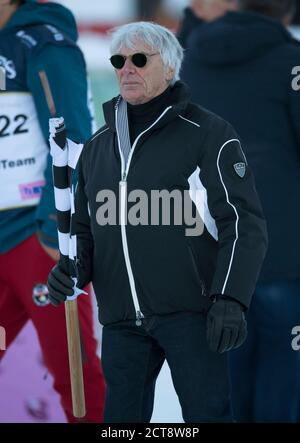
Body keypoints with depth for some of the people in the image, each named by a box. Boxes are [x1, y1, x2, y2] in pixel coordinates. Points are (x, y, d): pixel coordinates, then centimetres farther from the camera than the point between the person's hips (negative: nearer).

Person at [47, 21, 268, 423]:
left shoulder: (208, 134, -1)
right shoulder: (97, 148, 17)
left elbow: (244, 223, -5)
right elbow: (86, 227, 26)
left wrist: (230, 298, -16)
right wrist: (73, 268, 4)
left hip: (190, 311, -5)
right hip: (122, 319, 5)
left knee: (207, 413, -8)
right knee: (122, 419, 8)